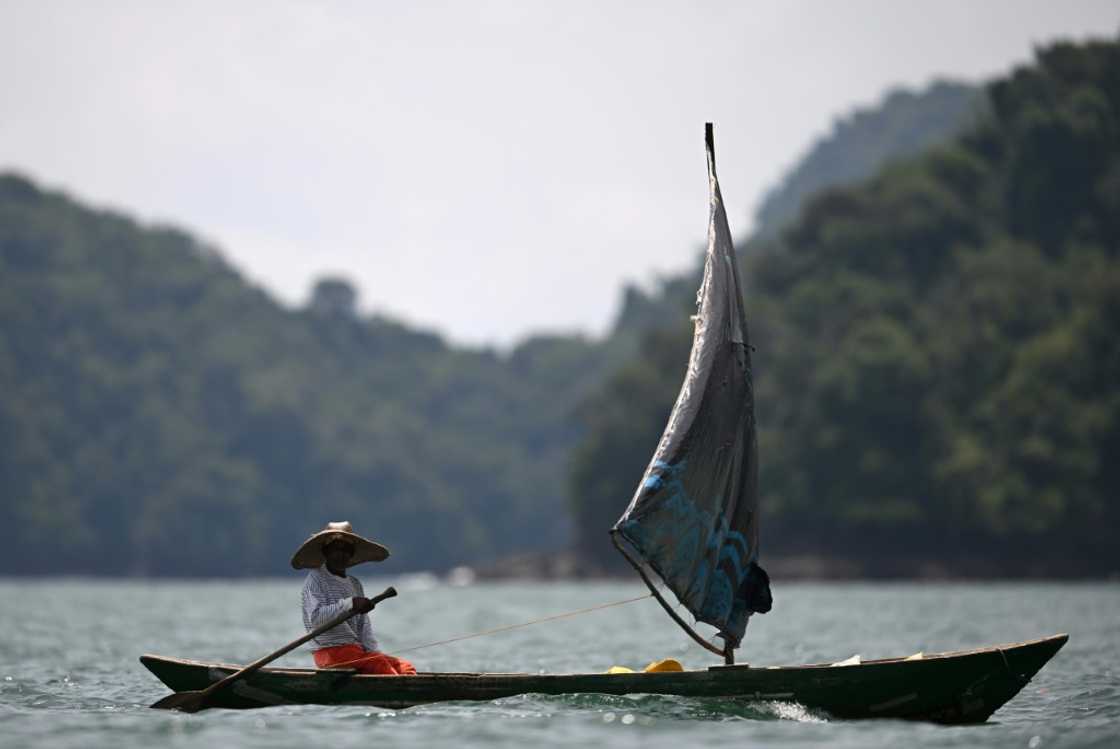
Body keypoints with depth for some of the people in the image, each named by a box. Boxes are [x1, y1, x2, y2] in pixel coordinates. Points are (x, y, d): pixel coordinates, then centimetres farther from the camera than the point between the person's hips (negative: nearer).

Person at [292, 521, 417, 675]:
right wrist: (349, 604, -24)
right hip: (332, 651, -8)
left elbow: (363, 625, 16)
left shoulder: (355, 584, 21)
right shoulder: (315, 579, -2)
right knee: (380, 664, -29)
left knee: (406, 667, -10)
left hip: (356, 650, 8)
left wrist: (373, 651, 0)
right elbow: (316, 617, -17)